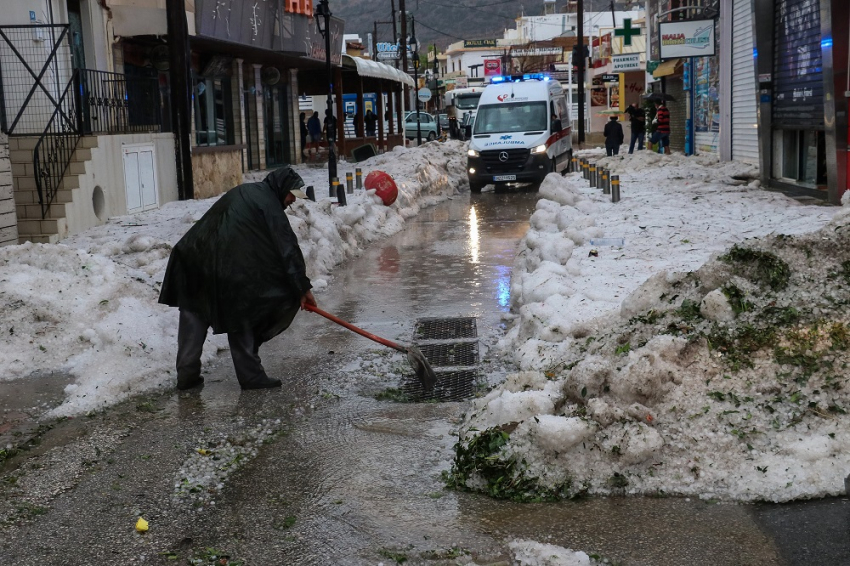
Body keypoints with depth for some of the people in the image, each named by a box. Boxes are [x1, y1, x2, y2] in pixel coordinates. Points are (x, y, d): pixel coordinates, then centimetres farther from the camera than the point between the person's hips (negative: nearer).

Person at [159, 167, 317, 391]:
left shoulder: (243, 192, 24)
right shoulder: (268, 204, -3)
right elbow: (287, 248, -7)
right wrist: (303, 288, -6)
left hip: (193, 259, 8)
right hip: (227, 270, -7)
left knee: (194, 314, 15)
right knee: (241, 321, 5)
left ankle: (187, 374, 15)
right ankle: (250, 376, 9)